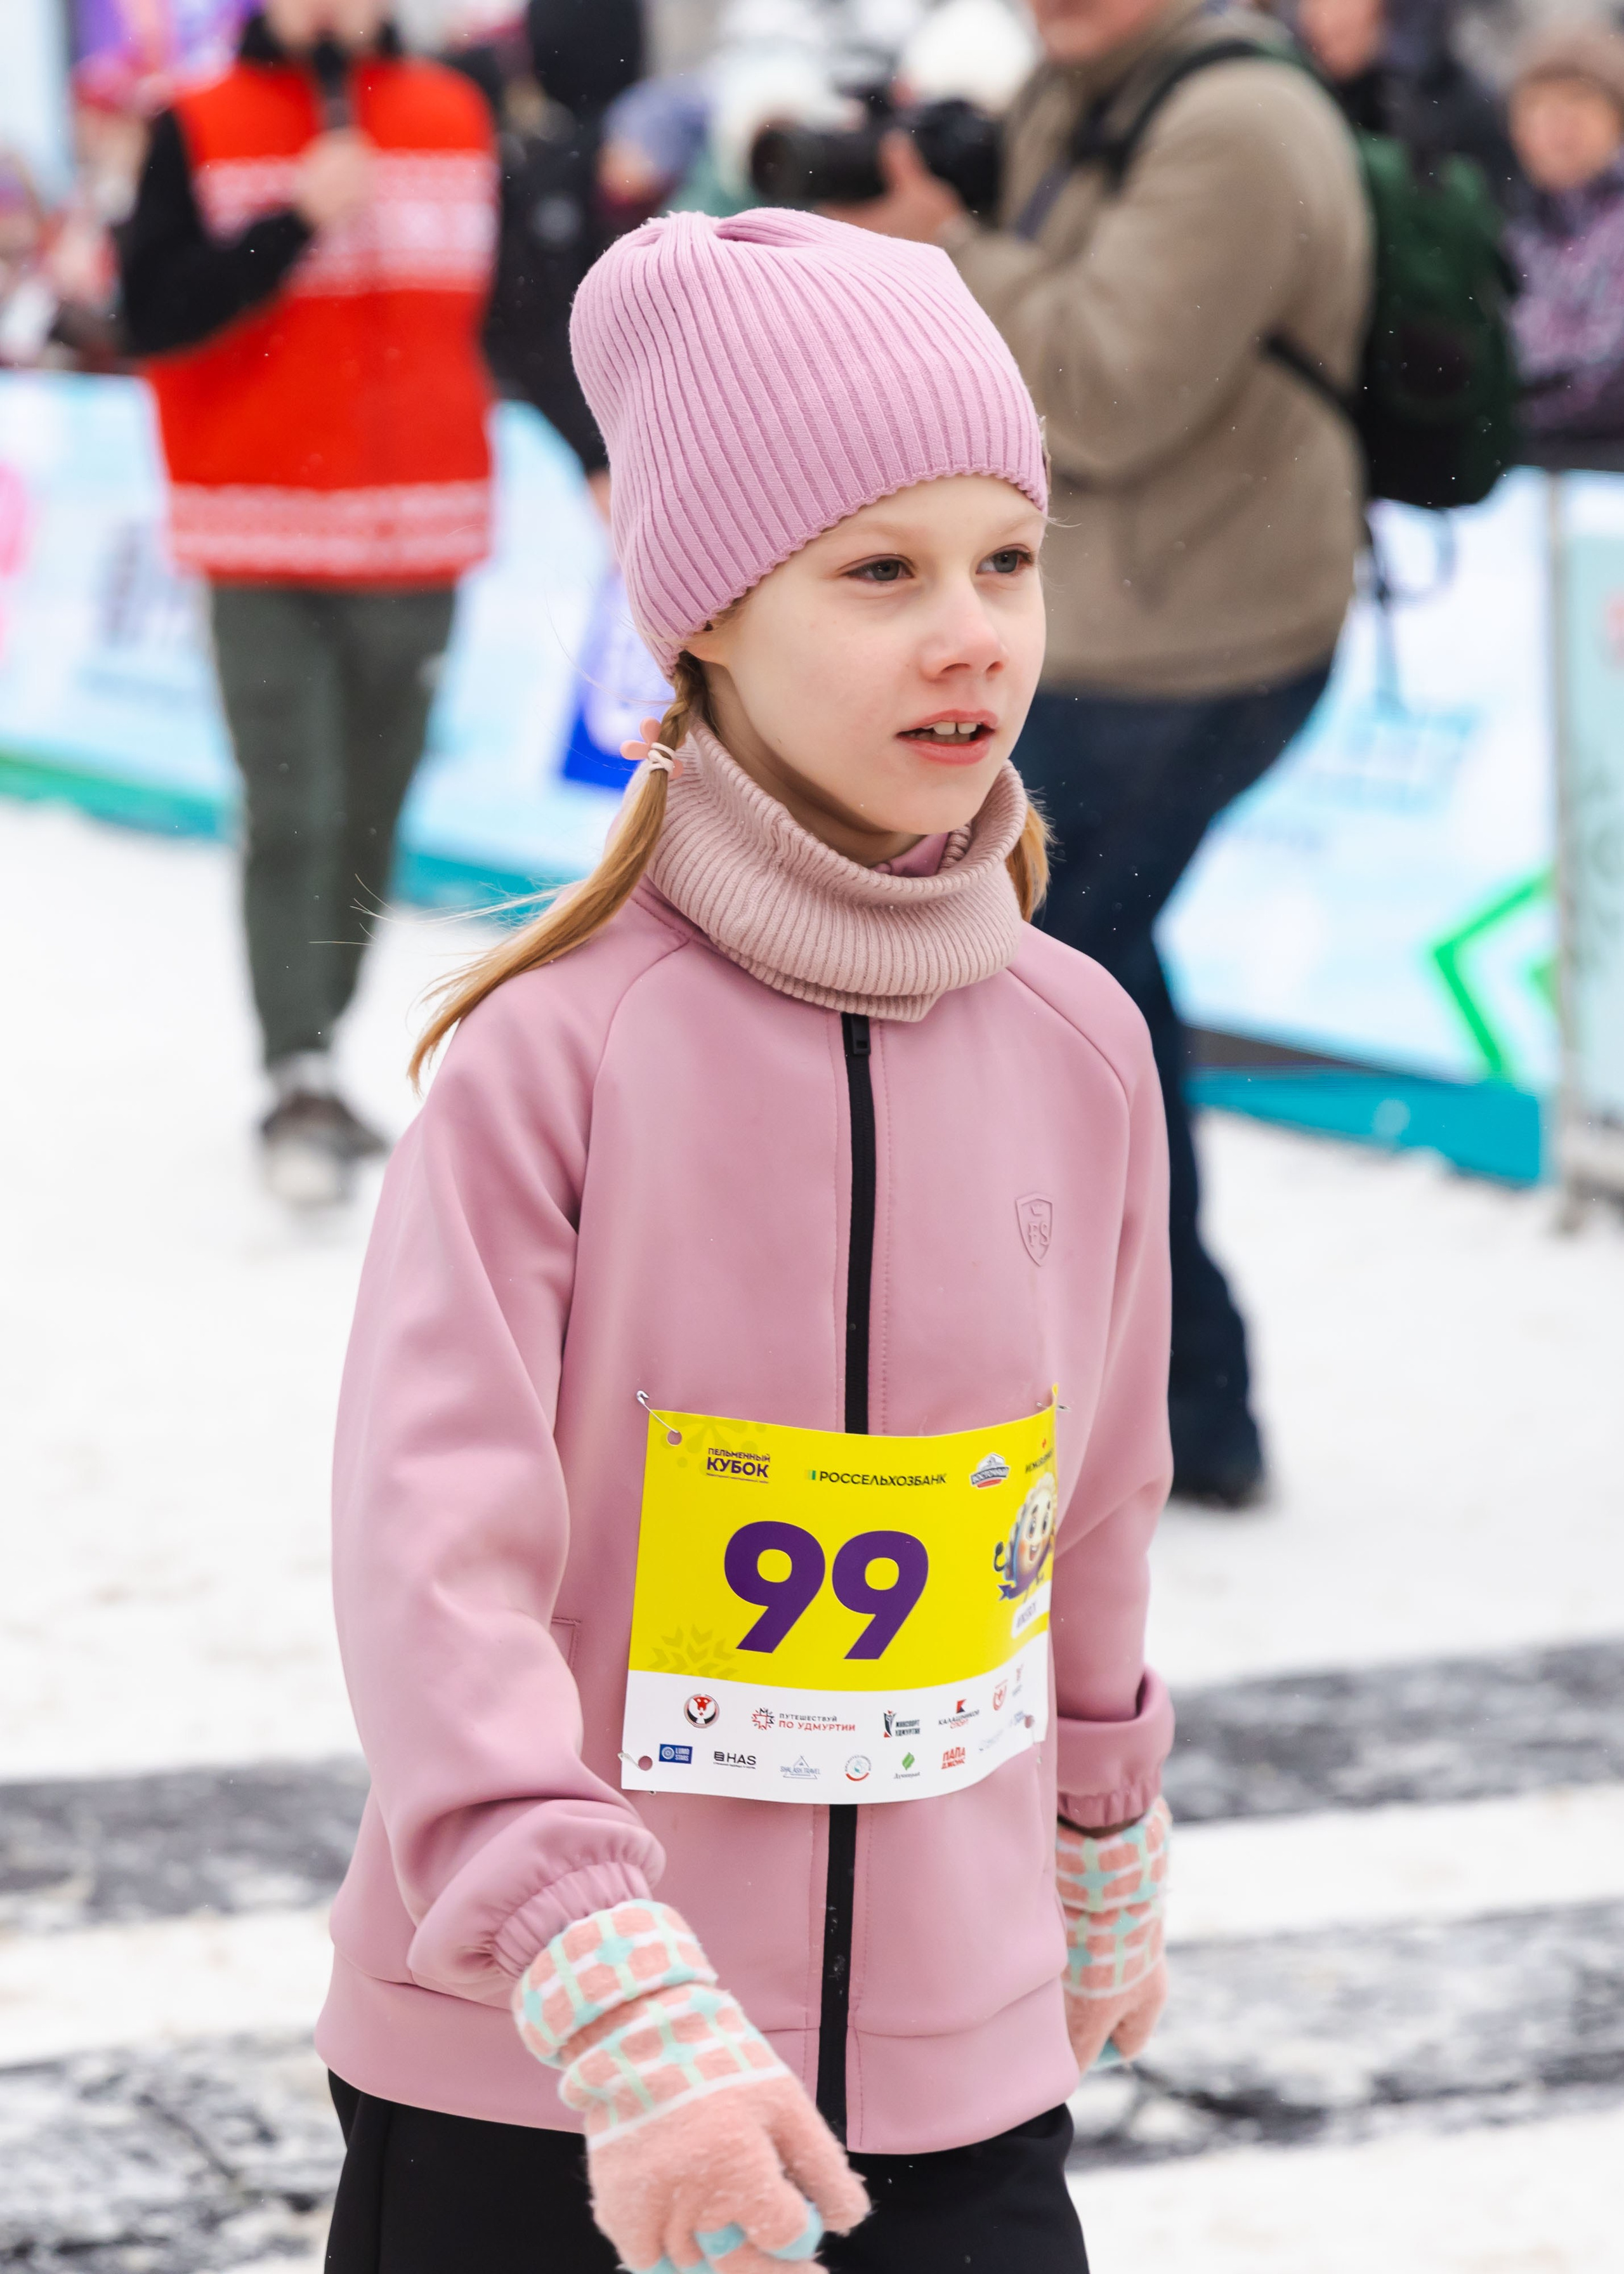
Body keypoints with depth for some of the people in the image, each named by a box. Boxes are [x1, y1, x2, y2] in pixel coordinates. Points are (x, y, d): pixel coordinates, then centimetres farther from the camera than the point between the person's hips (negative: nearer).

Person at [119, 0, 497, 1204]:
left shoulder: (456, 119, 9)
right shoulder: (200, 133, -3)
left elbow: (493, 306, 18)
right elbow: (155, 315, -12)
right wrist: (300, 221, -19)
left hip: (417, 539, 4)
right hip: (263, 544, -4)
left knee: (369, 821, 8)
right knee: (291, 812, -11)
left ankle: (314, 1054, 21)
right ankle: (301, 1082, -11)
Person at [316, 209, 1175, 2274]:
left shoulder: (1080, 1051, 1)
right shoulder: (551, 1054, -13)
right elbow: (433, 1559, -20)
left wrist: (1108, 1867, 28)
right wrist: (626, 2013, -30)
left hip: (959, 2082, 3)